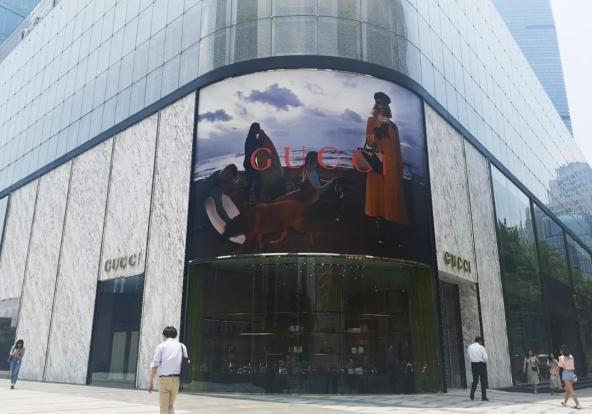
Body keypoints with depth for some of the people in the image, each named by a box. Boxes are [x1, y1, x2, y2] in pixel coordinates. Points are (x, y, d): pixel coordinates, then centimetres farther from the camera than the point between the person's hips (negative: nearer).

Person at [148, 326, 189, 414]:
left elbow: (155, 365, -4)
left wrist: (151, 382, -1)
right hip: (177, 379, 3)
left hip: (165, 379, -3)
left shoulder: (162, 346, 2)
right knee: (171, 405, 20)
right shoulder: (182, 346, 11)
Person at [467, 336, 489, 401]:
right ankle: (484, 397, 5)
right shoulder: (481, 347, -11)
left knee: (475, 380, 14)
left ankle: (472, 393, -1)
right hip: (481, 364, -4)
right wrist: (485, 361, 7)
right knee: (483, 381, 5)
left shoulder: (469, 347, 4)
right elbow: (485, 357, -13)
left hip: (473, 364, 4)